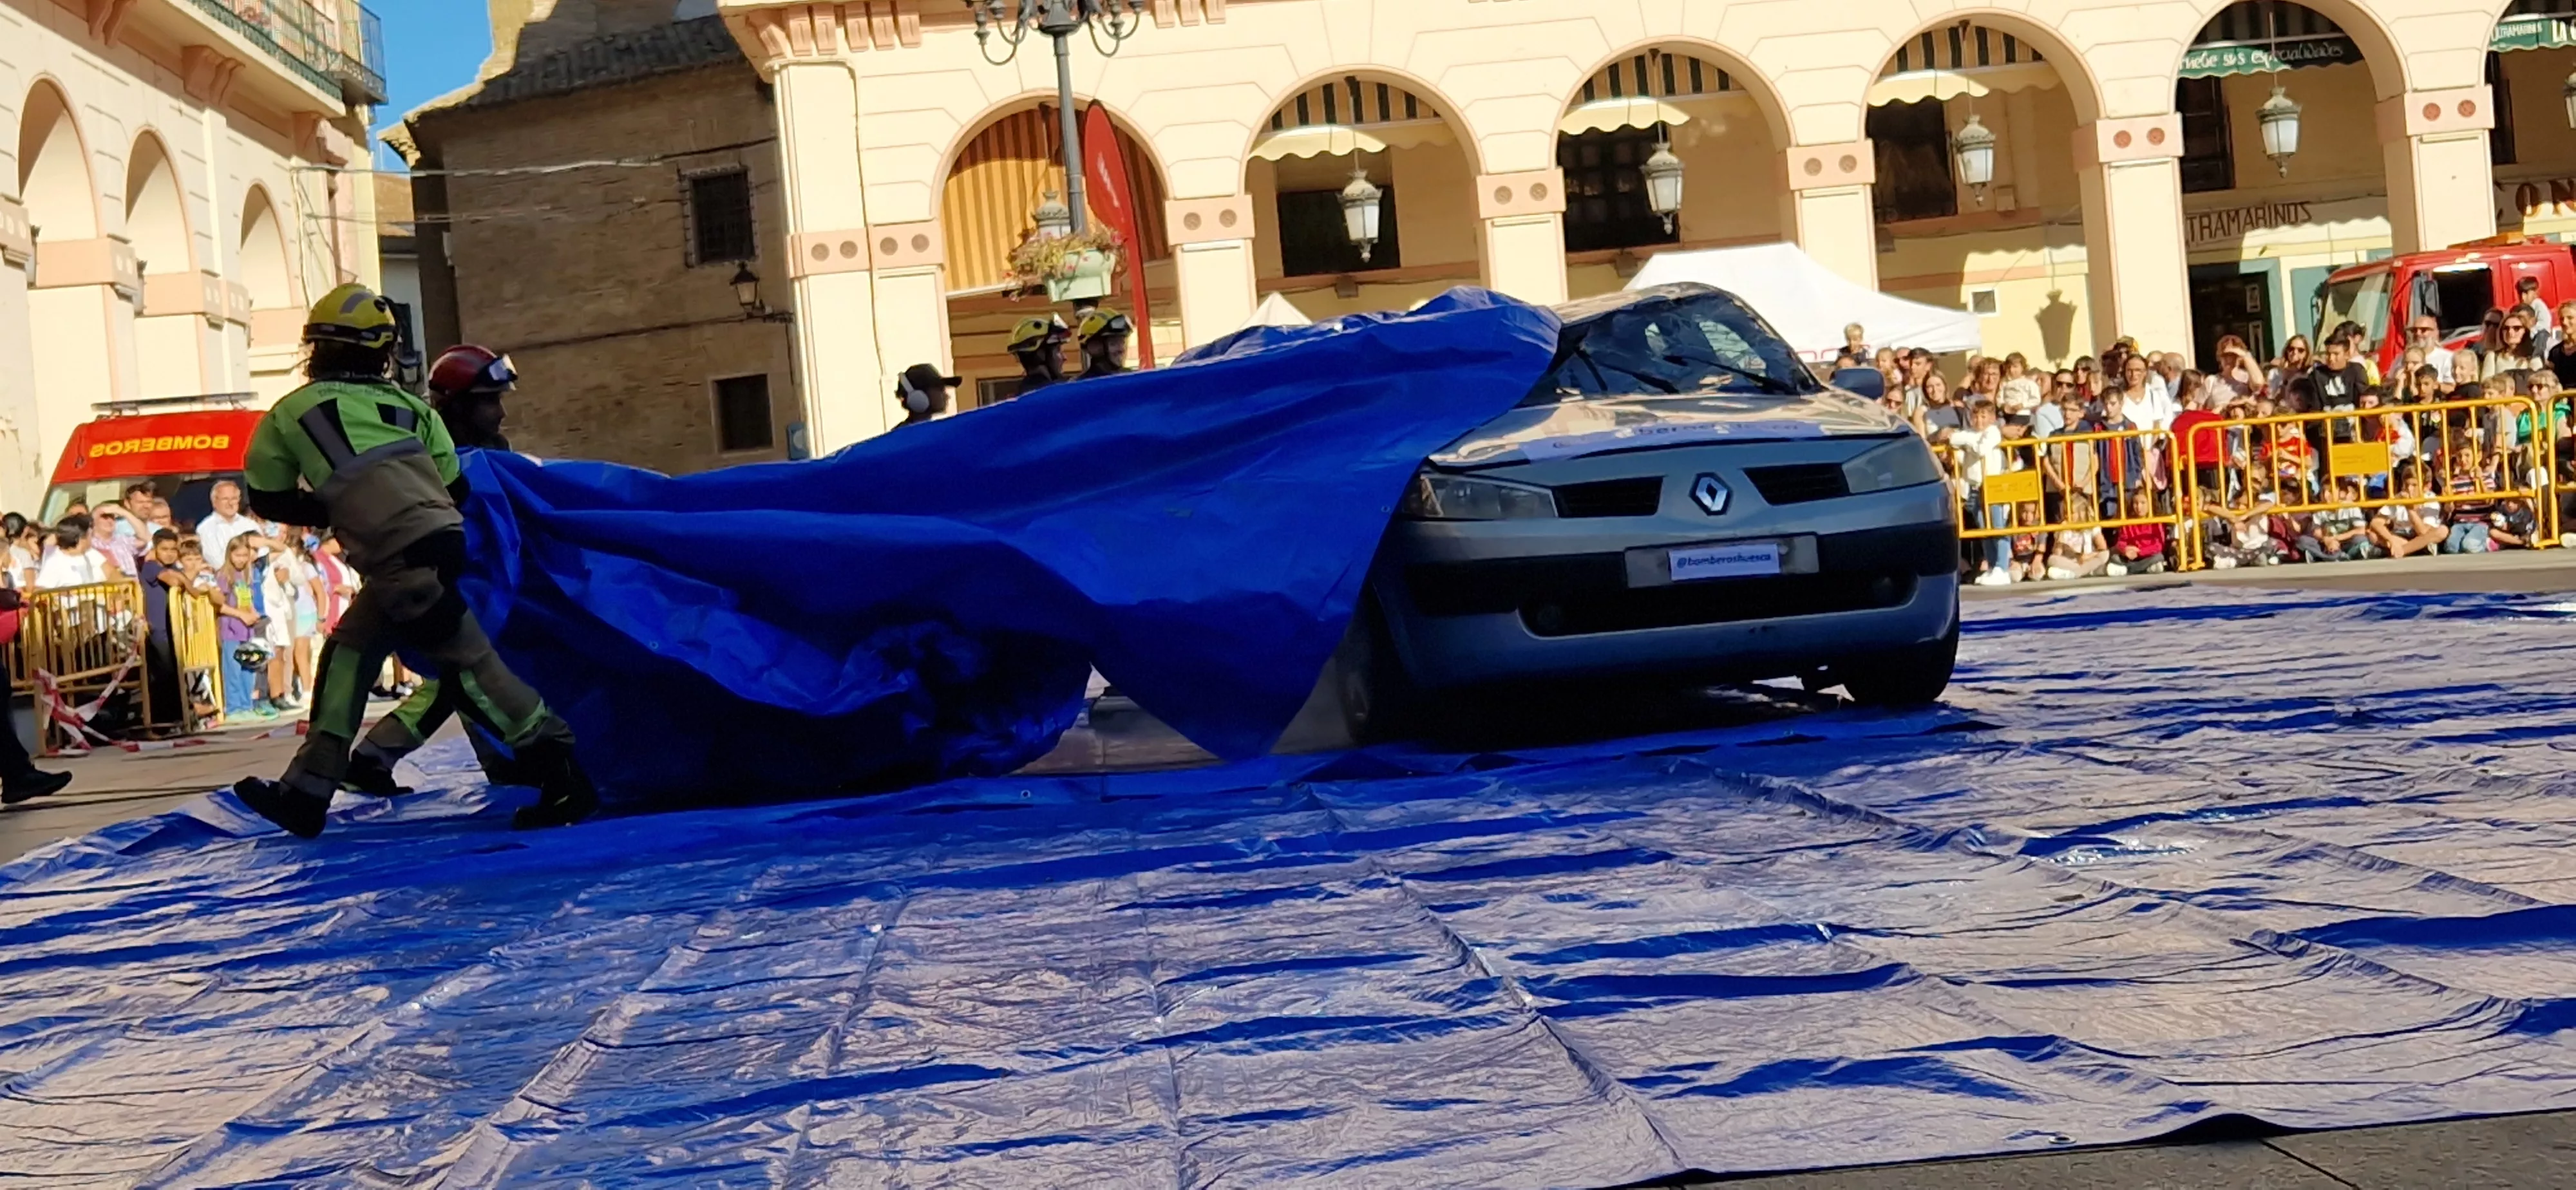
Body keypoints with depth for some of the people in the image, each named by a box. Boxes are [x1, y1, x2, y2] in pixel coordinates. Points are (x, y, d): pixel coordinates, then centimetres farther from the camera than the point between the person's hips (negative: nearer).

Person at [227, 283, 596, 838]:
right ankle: (307, 791, 19)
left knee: (469, 663, -4)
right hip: (444, 540, 7)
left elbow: (267, 498, 18)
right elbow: (456, 488, 15)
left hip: (399, 559, -7)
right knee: (348, 651, 16)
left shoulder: (293, 412, 9)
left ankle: (563, 775, -7)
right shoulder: (410, 406, 19)